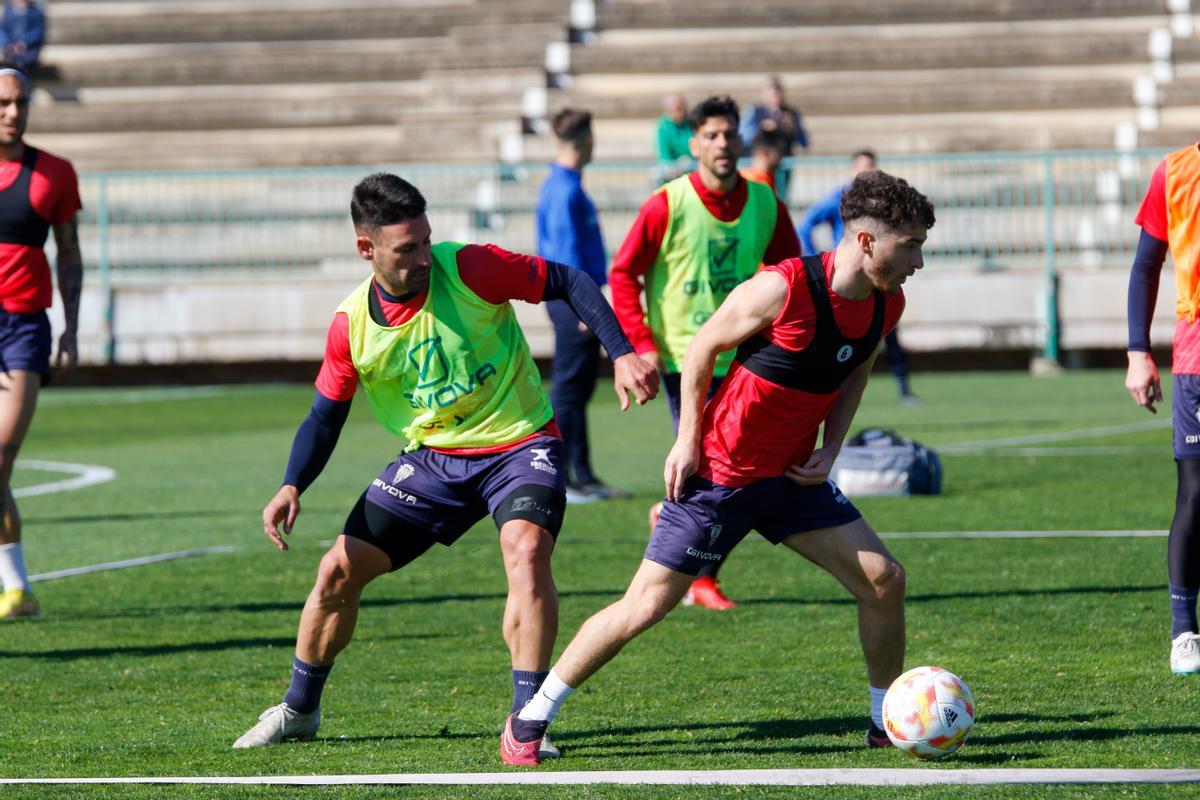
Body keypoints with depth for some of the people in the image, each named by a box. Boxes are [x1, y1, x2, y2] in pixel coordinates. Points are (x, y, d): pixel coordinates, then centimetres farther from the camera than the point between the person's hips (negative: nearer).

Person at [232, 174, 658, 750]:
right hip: (432, 458, 4)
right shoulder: (352, 324, -8)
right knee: (339, 570, 3)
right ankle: (298, 710, 27)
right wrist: (292, 487, -13)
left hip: (519, 444, -4)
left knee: (526, 547, -32)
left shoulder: (468, 269, -19)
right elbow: (325, 415, 3)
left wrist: (623, 354, -22)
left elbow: (570, 284, -11)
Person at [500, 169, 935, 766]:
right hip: (718, 473, -6)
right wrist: (688, 442, -11)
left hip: (792, 475, 6)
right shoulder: (783, 289, -24)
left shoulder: (886, 304, -3)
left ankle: (887, 722, 15)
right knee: (646, 606, -6)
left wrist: (829, 450, 3)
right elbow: (702, 349, -11)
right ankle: (528, 721, 6)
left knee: (884, 580, -3)